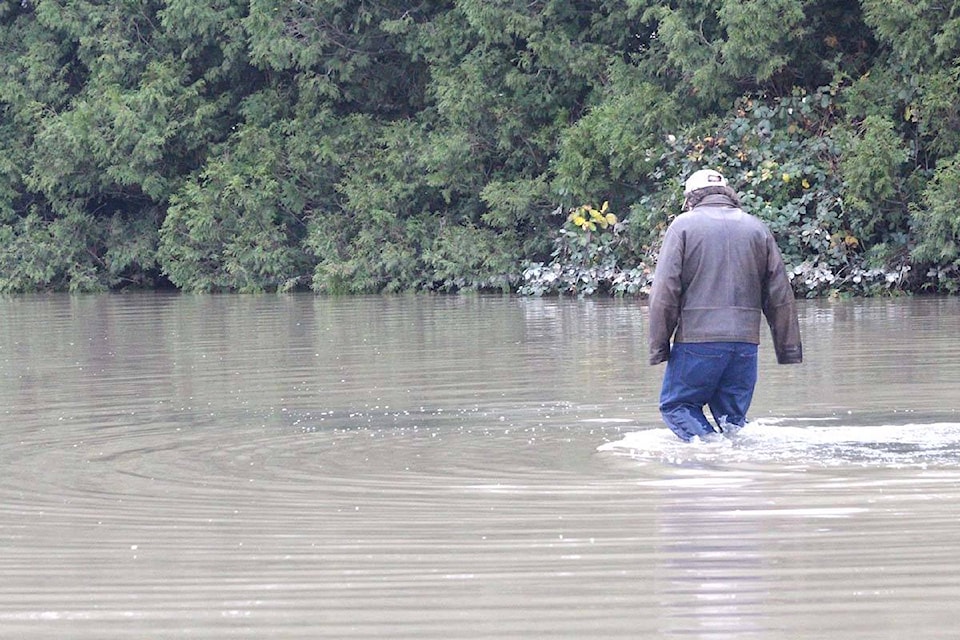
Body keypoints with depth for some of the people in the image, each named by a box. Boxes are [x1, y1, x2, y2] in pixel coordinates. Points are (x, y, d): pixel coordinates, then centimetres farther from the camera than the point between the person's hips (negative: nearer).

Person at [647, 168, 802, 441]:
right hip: (746, 343, 4)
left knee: (676, 405, 5)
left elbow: (665, 291, -6)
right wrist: (789, 348, 15)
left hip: (697, 339, -4)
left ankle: (709, 443, -17)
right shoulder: (757, 229, 13)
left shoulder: (683, 226, 2)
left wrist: (659, 346, -2)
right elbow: (781, 296, 12)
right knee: (732, 415, 12)